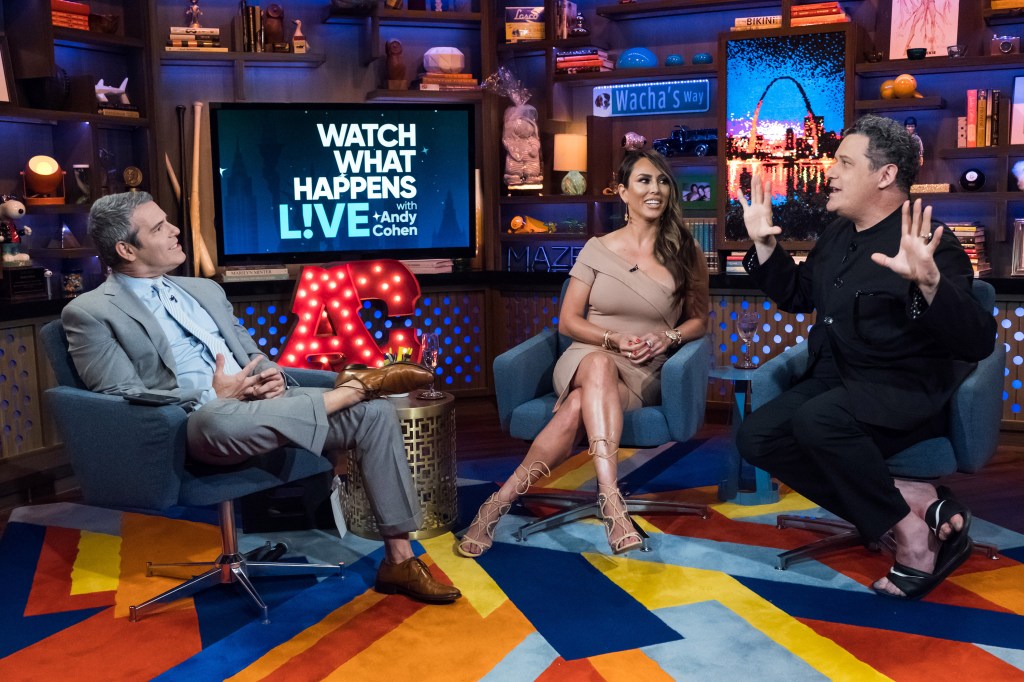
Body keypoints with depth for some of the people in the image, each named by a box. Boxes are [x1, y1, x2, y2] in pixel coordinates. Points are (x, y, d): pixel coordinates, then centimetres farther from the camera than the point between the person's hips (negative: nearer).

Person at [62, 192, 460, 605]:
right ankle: (354, 385, -18)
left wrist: (270, 376, -1)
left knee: (376, 414, -10)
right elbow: (124, 399, -9)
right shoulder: (90, 314, 1)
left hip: (260, 404, 7)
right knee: (218, 417, -42)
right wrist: (214, 396, -16)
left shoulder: (204, 290, 21)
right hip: (194, 425, -6)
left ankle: (399, 560, -6)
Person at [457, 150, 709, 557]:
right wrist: (615, 340, -11)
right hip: (586, 359, 0)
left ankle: (500, 502, -35)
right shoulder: (597, 249, 8)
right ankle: (610, 498, -50)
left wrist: (668, 337, -7)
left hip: (644, 374, 1)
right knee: (600, 364, -41)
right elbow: (568, 321, 7)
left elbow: (698, 320, 16)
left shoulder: (686, 253, 9)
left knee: (577, 409, -35)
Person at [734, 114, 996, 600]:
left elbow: (977, 343, -26)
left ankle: (910, 527, -13)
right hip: (835, 379, 9)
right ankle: (912, 502, -11)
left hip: (906, 393, -8)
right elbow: (797, 295, 24)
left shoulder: (929, 247, -16)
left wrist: (928, 281, -44)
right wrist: (764, 245, 9)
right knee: (756, 437, -11)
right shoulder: (838, 233, 9)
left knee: (817, 420, -35)